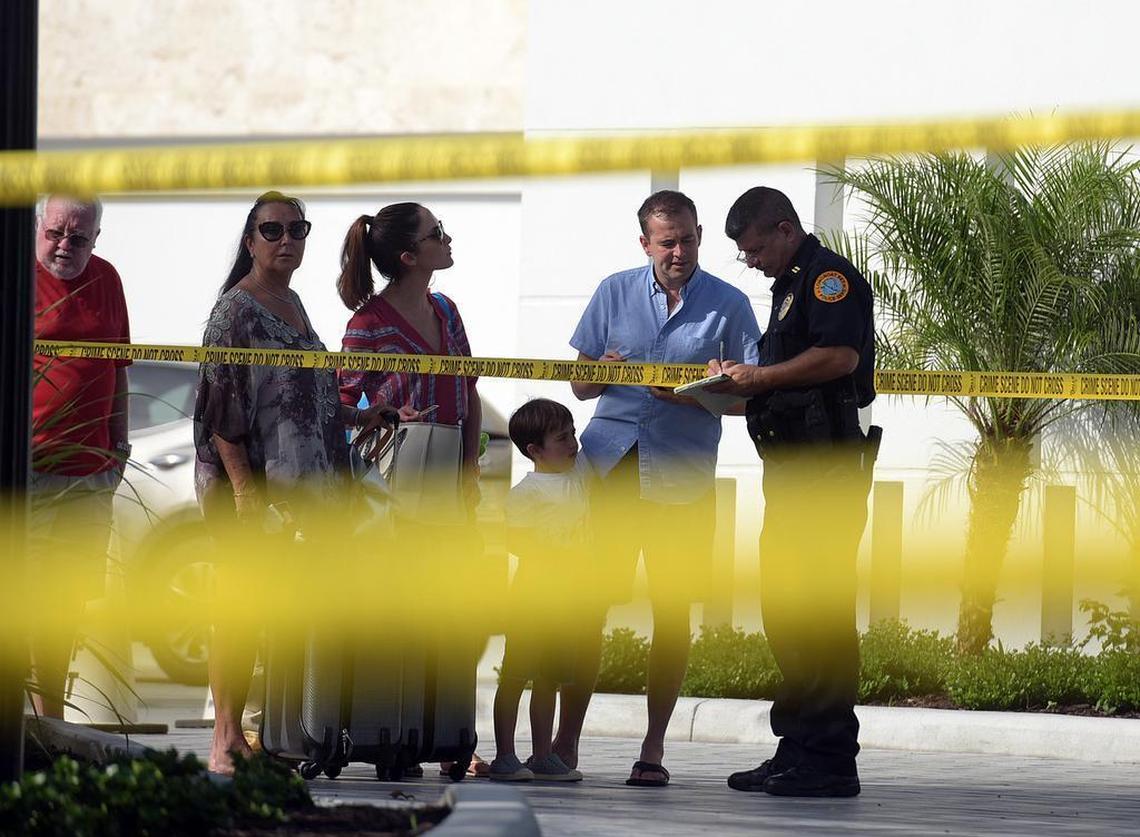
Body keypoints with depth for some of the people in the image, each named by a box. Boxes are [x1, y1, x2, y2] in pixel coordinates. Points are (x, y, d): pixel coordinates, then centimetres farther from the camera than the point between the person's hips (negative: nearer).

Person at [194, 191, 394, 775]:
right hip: (244, 476, -8)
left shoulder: (292, 305, 17)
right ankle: (226, 738, -5)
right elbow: (223, 404, -13)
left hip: (293, 481, 8)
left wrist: (357, 418, 15)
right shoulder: (236, 310, -7)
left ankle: (236, 733, 9)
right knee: (240, 601, -7)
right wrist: (243, 484, -19)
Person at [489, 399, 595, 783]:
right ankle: (505, 756, -2)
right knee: (517, 672, -4)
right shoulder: (526, 491, -10)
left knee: (549, 676, 11)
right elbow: (516, 540, -15)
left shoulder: (579, 471, 12)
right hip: (534, 591, -7)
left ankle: (543, 756, 15)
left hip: (568, 594, 7)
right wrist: (562, 559, -19)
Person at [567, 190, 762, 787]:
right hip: (610, 462, 1)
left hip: (684, 474, -1)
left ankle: (654, 748, 9)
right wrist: (603, 373, -12)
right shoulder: (615, 293, 8)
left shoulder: (728, 305, 3)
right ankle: (566, 741, 3)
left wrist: (696, 396, -14)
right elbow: (581, 385, 12)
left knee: (672, 610, 1)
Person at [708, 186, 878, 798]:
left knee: (819, 606, -12)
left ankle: (830, 759, -12)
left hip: (827, 464, -11)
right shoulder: (789, 286, 25)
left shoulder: (829, 276, -6)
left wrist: (759, 375, -13)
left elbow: (840, 355, -21)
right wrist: (738, 385, 13)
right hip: (791, 465, 11)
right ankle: (796, 751, 14)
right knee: (784, 609, 10)